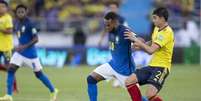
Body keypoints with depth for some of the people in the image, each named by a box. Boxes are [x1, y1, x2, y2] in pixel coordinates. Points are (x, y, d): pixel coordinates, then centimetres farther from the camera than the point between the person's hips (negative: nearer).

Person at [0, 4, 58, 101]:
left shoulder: (29, 24, -18)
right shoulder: (17, 22, 5)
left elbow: (36, 39, -21)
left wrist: (25, 46, -29)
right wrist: (20, 46, 15)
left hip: (30, 53, -7)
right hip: (19, 52, 7)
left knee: (38, 74, 4)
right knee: (11, 70, -9)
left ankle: (53, 91, 24)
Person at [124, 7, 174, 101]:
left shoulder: (167, 32, -18)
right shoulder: (157, 28, 10)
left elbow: (151, 50, -23)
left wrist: (136, 39, -17)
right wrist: (140, 45, 1)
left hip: (161, 67, -9)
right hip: (151, 65, 9)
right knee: (129, 81, -4)